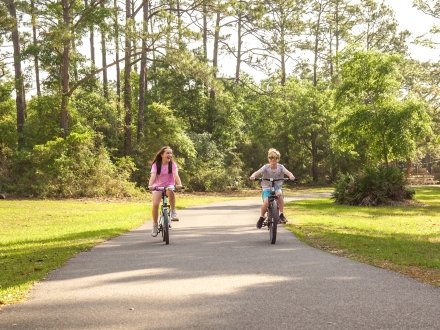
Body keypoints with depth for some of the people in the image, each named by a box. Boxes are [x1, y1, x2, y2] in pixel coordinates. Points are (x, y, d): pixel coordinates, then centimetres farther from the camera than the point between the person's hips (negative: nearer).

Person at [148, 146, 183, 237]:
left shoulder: (172, 164, -3)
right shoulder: (156, 165, -4)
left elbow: (176, 175, -18)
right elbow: (153, 175, -19)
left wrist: (179, 184, -37)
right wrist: (150, 185, -38)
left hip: (169, 185, 0)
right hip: (157, 187, 0)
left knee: (170, 191, -38)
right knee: (155, 205, -21)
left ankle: (173, 212, -23)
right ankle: (155, 225, 0)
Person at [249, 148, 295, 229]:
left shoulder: (280, 167, -6)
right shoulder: (266, 167, -10)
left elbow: (287, 172, -21)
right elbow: (257, 172, -23)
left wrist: (291, 176, -44)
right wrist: (253, 176, -46)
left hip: (277, 187, 1)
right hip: (267, 187, -1)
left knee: (279, 193, -35)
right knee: (266, 202, -24)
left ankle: (281, 215, -23)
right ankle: (261, 217, 5)